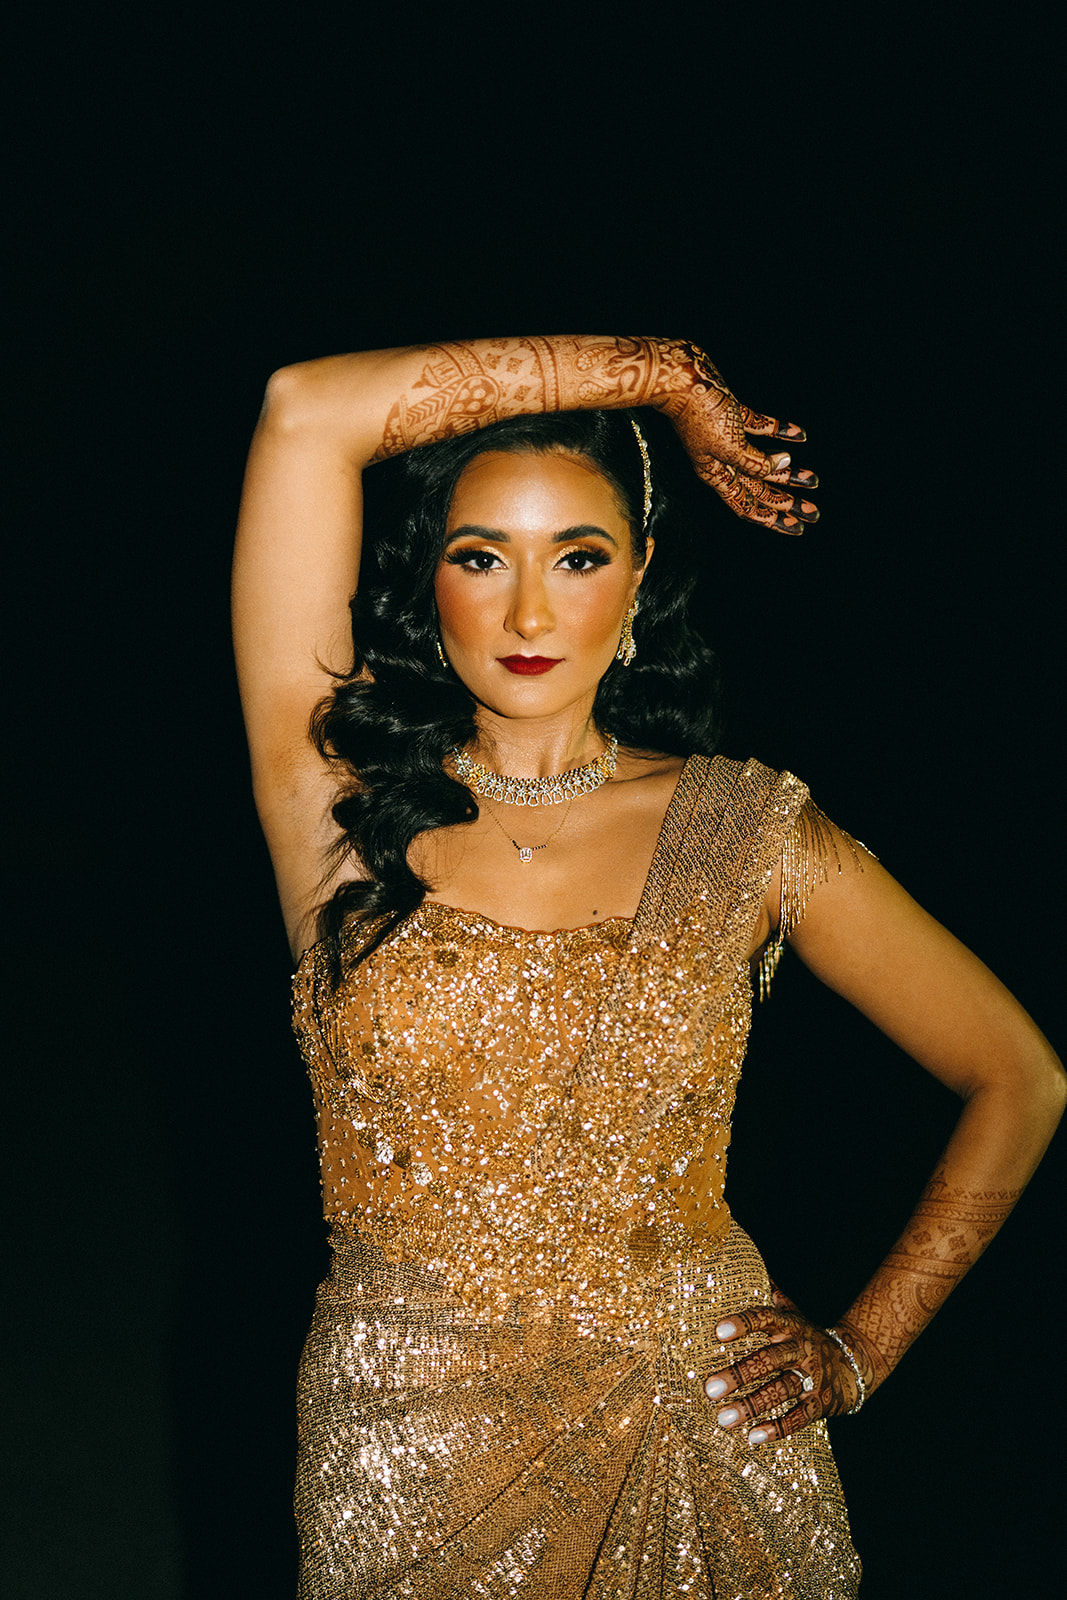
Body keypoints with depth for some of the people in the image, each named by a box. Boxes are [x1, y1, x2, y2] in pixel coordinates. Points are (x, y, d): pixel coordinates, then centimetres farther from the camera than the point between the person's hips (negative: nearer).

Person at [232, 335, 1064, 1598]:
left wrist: (864, 1348, 2)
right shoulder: (345, 802, -5)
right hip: (411, 1469, 0)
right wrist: (665, 375, -8)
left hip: (700, 1444, 1)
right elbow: (307, 410, -16)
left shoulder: (746, 833, -3)